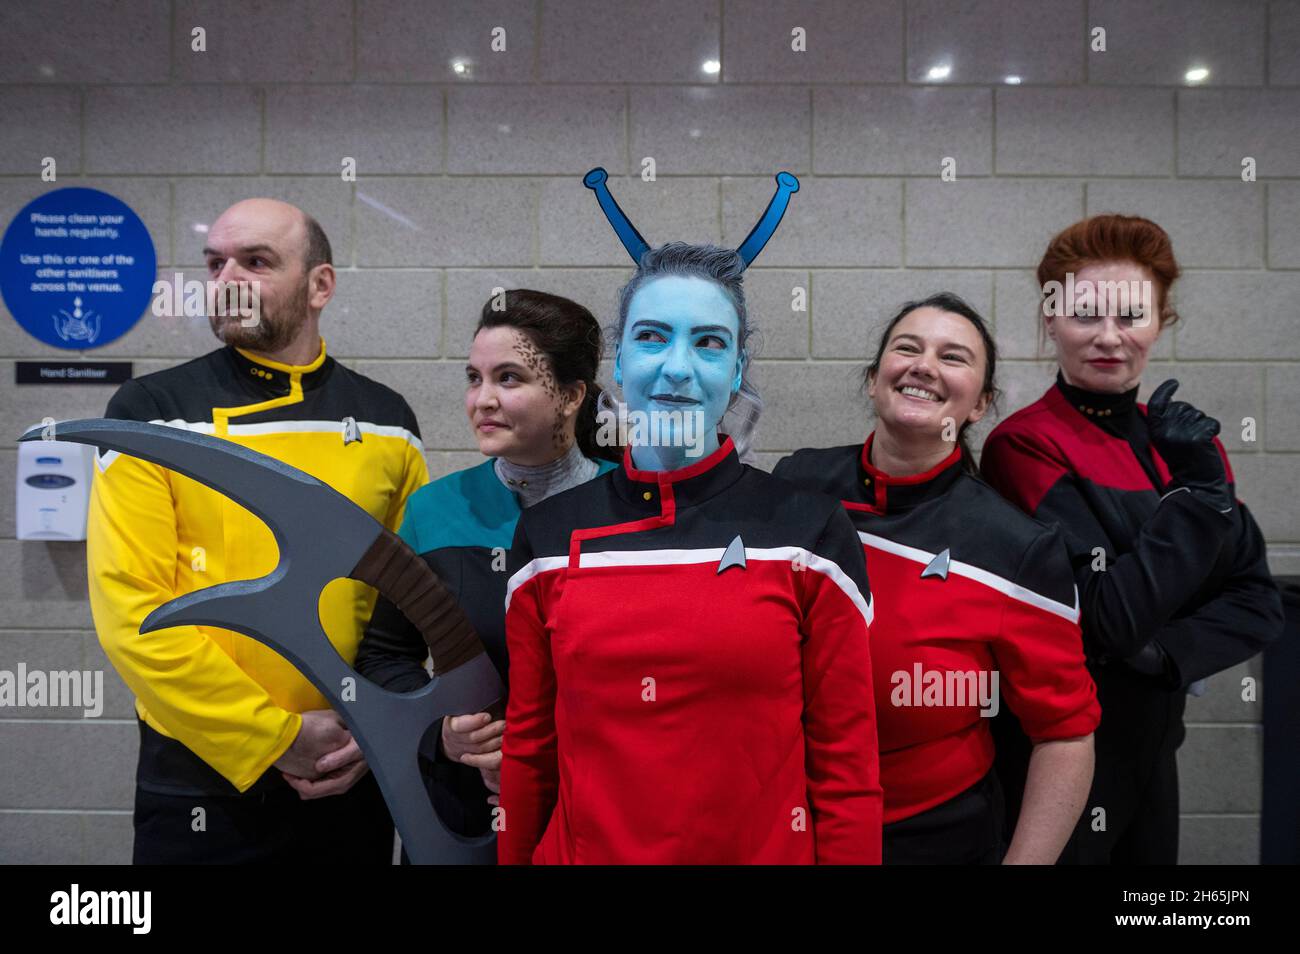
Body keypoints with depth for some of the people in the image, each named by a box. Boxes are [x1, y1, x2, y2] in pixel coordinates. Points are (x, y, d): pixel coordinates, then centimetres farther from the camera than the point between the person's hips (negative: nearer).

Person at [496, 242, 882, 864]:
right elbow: (527, 749, 3)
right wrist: (513, 855, 7)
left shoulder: (812, 533, -11)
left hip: (767, 848, -1)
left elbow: (846, 766, -7)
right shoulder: (547, 535, -5)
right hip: (583, 848, 2)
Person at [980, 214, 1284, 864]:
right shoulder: (1023, 446, -18)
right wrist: (1197, 491, -22)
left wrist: (1166, 652, -15)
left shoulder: (1188, 441, 3)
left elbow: (1258, 603, 2)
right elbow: (1107, 621, -22)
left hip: (1152, 746, 6)